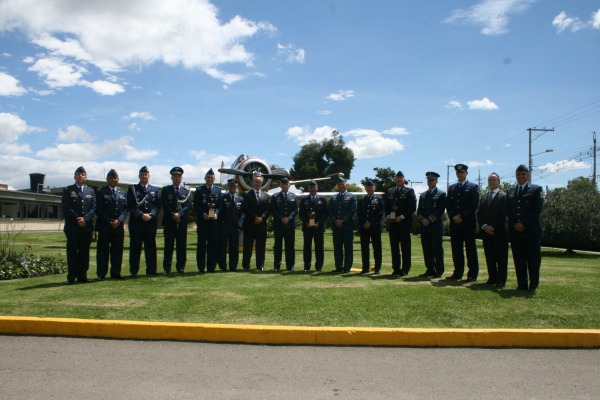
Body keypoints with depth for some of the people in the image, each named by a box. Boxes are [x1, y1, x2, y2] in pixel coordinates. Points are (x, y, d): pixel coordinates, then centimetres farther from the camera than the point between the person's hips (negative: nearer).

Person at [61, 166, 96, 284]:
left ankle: (82, 276, 9)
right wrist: (77, 219, -13)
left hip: (87, 226, 2)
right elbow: (66, 208, -4)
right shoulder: (68, 190, 6)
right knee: (72, 252, 0)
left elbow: (93, 207, 5)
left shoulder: (91, 191, 15)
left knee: (84, 252, 4)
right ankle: (71, 277, 4)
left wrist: (85, 219, -11)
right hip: (72, 226, -2)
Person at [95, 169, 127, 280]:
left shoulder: (123, 193, 14)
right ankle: (101, 274, 4)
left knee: (117, 250, 5)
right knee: (103, 250, -1)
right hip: (104, 225, -3)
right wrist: (109, 221, -12)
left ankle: (116, 273, 12)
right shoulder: (101, 192, 4)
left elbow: (126, 209, 8)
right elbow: (99, 209, -4)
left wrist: (119, 220, -9)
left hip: (119, 226, 3)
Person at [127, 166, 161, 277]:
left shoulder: (155, 190, 15)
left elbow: (158, 205, 7)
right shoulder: (132, 189, 8)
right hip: (136, 222, -2)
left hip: (151, 222, 2)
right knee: (135, 246, 1)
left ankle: (151, 270, 10)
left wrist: (151, 215, -10)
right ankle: (134, 271, 8)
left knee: (151, 246, 4)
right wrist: (141, 215, -13)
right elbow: (131, 205, -2)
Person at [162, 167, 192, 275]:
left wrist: (179, 214, -12)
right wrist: (173, 214, -11)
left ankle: (181, 267, 10)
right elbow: (165, 205, 0)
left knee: (182, 244, 3)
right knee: (169, 244, 0)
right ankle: (167, 268, 4)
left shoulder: (187, 191, 11)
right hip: (169, 221, -1)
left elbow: (189, 205, 2)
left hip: (182, 221, 1)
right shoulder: (166, 190, 8)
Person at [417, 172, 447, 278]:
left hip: (436, 226, -5)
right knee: (426, 249, 5)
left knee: (437, 249, -2)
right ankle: (430, 270, 12)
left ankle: (439, 271, 4)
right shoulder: (423, 195, 18)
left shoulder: (441, 194, 2)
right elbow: (419, 210, 14)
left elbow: (441, 210, -8)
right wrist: (422, 219, -6)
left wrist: (429, 220, -13)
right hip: (424, 226, 5)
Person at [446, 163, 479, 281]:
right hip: (455, 223, 5)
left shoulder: (473, 187, 2)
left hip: (468, 223, -4)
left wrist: (462, 216, -13)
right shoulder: (452, 188, 17)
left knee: (470, 249, -1)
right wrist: (453, 216, -5)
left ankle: (472, 274, 4)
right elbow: (448, 205, 12)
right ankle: (458, 273, 12)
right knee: (456, 249, 5)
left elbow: (474, 205, -7)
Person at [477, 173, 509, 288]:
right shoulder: (483, 198, 17)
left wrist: (493, 227, -14)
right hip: (486, 232, 5)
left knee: (501, 257, -2)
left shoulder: (504, 196, 0)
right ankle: (492, 278, 12)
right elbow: (479, 214, 10)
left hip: (500, 232, -5)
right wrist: (484, 226, -6)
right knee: (490, 257, 7)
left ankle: (501, 281, 1)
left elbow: (503, 214, -8)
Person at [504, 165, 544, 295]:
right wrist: (514, 224, -5)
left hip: (531, 231, -4)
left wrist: (524, 223, -12)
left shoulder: (536, 189, 2)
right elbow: (506, 210, 10)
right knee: (519, 260, 5)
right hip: (515, 231, 4)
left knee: (533, 260, -1)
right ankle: (522, 285, 12)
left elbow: (538, 208, -7)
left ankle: (533, 287, 6)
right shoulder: (510, 191, 16)